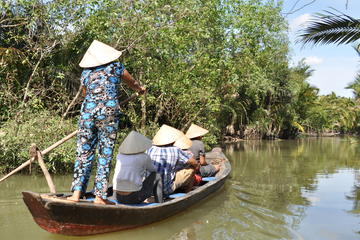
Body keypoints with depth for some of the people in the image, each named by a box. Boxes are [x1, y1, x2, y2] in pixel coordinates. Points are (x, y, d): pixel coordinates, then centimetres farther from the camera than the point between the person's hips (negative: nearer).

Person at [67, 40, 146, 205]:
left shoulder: (85, 72, 15)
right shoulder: (116, 67, 8)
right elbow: (132, 83, 24)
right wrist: (140, 89, 46)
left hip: (87, 111, 3)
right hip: (109, 112, -3)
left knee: (83, 152, 7)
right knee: (105, 154, 1)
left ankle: (77, 193, 3)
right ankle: (99, 196, 3)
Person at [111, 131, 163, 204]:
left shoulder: (119, 156, 11)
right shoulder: (145, 157, -2)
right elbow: (153, 170, 19)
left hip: (118, 197, 5)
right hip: (135, 197, -5)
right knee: (157, 176, 19)